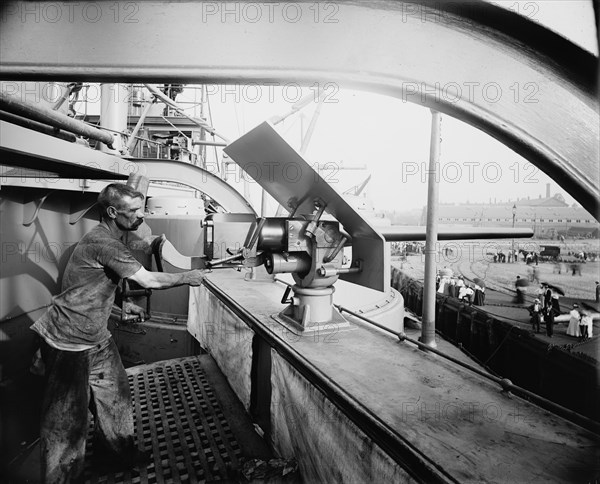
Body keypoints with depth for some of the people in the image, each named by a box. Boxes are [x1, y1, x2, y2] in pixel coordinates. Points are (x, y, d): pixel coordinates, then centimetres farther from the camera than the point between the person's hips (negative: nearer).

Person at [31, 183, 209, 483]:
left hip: (96, 338, 10)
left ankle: (121, 453, 38)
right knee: (67, 415, 6)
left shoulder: (109, 239, 7)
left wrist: (124, 305, 10)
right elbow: (148, 281, -26)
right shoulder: (102, 242, -25)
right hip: (67, 344, -10)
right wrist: (187, 277, -13)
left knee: (114, 396, 18)